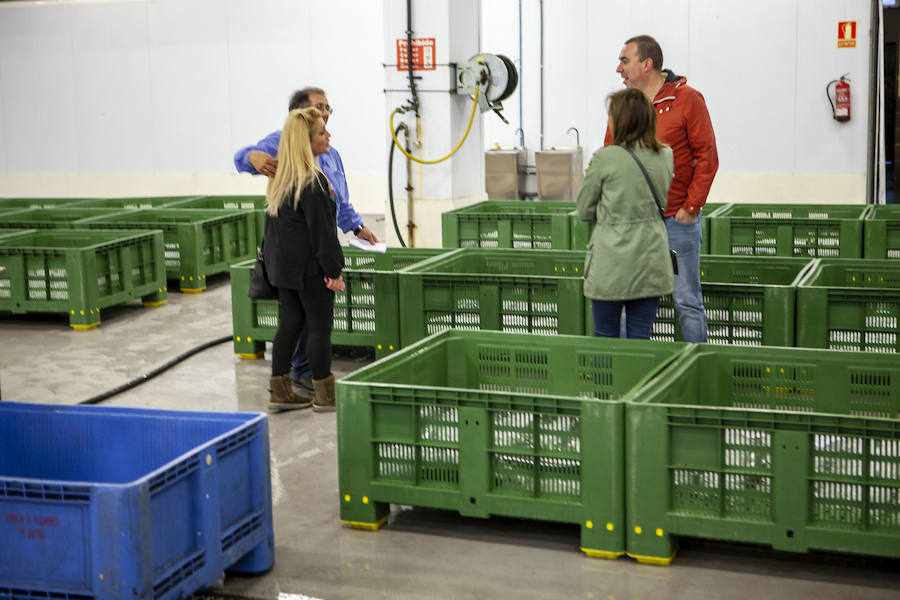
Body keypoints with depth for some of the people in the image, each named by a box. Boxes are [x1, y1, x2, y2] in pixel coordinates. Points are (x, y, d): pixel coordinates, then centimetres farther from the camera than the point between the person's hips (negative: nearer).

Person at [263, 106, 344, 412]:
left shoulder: (279, 178, 8)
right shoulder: (312, 181, -19)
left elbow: (273, 223, 13)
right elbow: (321, 229, -19)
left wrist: (273, 257, 18)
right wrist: (334, 270, -14)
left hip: (283, 264, 9)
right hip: (309, 266, -9)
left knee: (290, 323, 13)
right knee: (319, 326, 2)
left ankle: (280, 391, 17)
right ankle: (324, 395, 10)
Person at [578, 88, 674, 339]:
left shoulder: (605, 158, -10)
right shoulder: (666, 157, 3)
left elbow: (584, 210, 0)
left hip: (612, 261, -4)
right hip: (651, 261, 4)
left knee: (605, 337, 8)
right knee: (640, 338, 8)